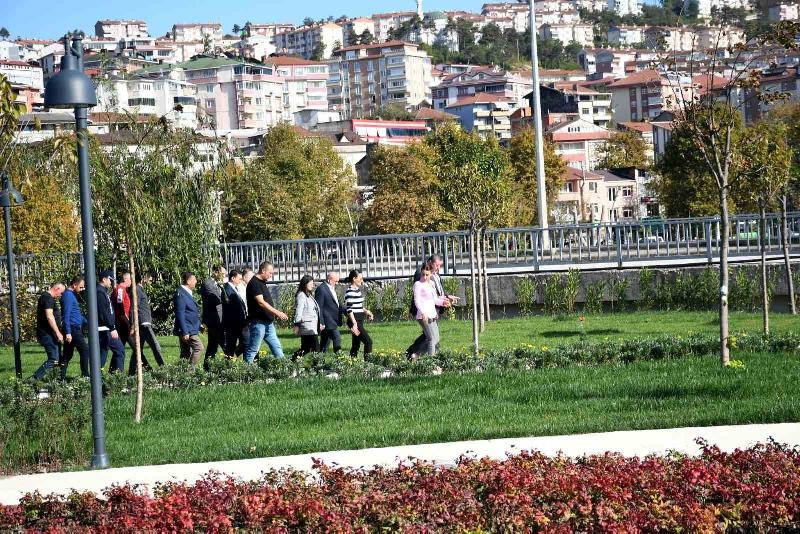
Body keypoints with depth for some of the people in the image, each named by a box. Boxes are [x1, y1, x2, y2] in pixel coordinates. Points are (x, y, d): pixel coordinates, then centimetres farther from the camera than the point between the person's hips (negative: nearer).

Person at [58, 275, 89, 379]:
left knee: (67, 355, 9)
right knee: (85, 351, -6)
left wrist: (87, 323, 26)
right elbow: (66, 315, -19)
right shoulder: (68, 295, -13)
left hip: (74, 329, 10)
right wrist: (68, 333, -22)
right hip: (73, 329, -10)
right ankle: (85, 376, -4)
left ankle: (62, 377, 9)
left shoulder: (72, 295, 18)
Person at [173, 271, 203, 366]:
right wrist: (184, 332, -22)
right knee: (198, 347, -15)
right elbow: (180, 314, -19)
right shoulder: (180, 294, -15)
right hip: (187, 330, -10)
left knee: (186, 354, 10)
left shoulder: (188, 293, 16)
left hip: (192, 329, 10)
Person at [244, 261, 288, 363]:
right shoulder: (254, 283, -15)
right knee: (253, 349, -4)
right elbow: (261, 302, -22)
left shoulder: (263, 283, 15)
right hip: (258, 322, -10)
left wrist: (277, 313, 13)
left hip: (268, 322, 10)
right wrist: (277, 312, -23)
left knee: (276, 347, 10)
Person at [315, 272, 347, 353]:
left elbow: (337, 303, 23)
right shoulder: (321, 289, -14)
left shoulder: (332, 288, 15)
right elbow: (318, 307, -16)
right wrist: (321, 323, -19)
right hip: (328, 321, -10)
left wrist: (346, 310, 6)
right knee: (337, 338, -13)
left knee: (325, 342, 12)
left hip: (333, 321, 10)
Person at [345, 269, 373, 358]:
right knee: (368, 342, -13)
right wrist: (354, 324, -25)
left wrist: (365, 311, 7)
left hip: (360, 321, 9)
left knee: (356, 344, 11)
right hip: (354, 321, -9)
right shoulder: (350, 291, -14)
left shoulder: (358, 290, 13)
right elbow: (349, 309, -20)